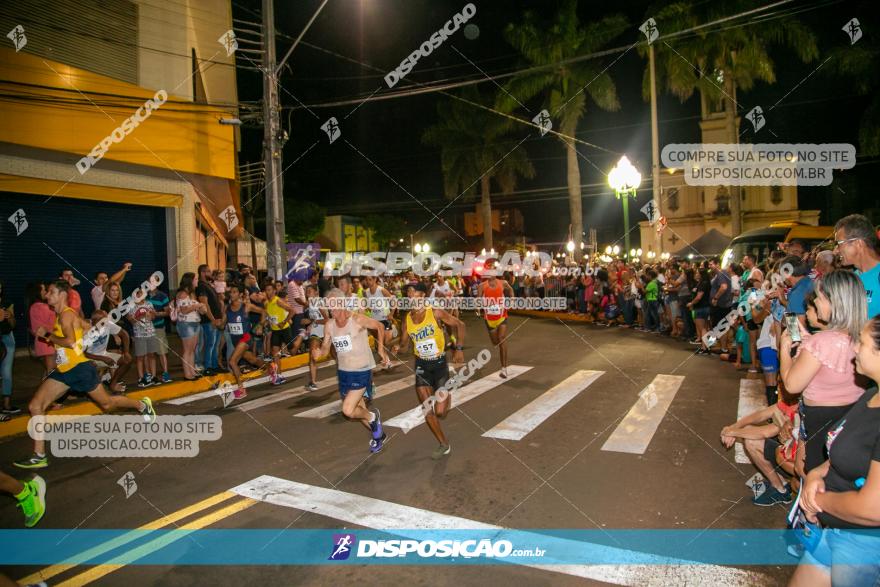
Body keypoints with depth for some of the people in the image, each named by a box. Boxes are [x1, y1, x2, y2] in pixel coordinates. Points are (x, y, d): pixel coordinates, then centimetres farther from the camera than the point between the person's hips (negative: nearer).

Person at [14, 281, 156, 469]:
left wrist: (47, 335, -18)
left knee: (107, 404, 6)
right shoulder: (62, 315, 13)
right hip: (63, 370, 9)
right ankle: (39, 456, 0)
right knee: (35, 406, -3)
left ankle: (143, 405, 32)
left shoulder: (67, 314, -15)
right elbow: (88, 326, 25)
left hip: (80, 368, -9)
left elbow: (70, 341, -28)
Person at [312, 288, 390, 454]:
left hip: (361, 371, -6)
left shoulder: (357, 319, -18)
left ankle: (373, 417, 14)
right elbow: (325, 348, 5)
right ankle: (378, 434, 42)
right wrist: (319, 353, -17)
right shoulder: (329, 325, -3)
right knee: (357, 410, 17)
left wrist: (380, 347, -9)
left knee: (348, 411, -16)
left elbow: (380, 326, -4)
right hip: (343, 371, 6)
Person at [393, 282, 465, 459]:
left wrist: (458, 349, -8)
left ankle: (446, 394, 30)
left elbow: (459, 325, -4)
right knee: (427, 410, 0)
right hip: (422, 365, 3)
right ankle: (444, 445, 19)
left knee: (440, 412, -6)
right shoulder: (407, 320, -4)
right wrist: (397, 349, -16)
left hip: (439, 363, -3)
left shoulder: (435, 313, -15)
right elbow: (405, 346, 6)